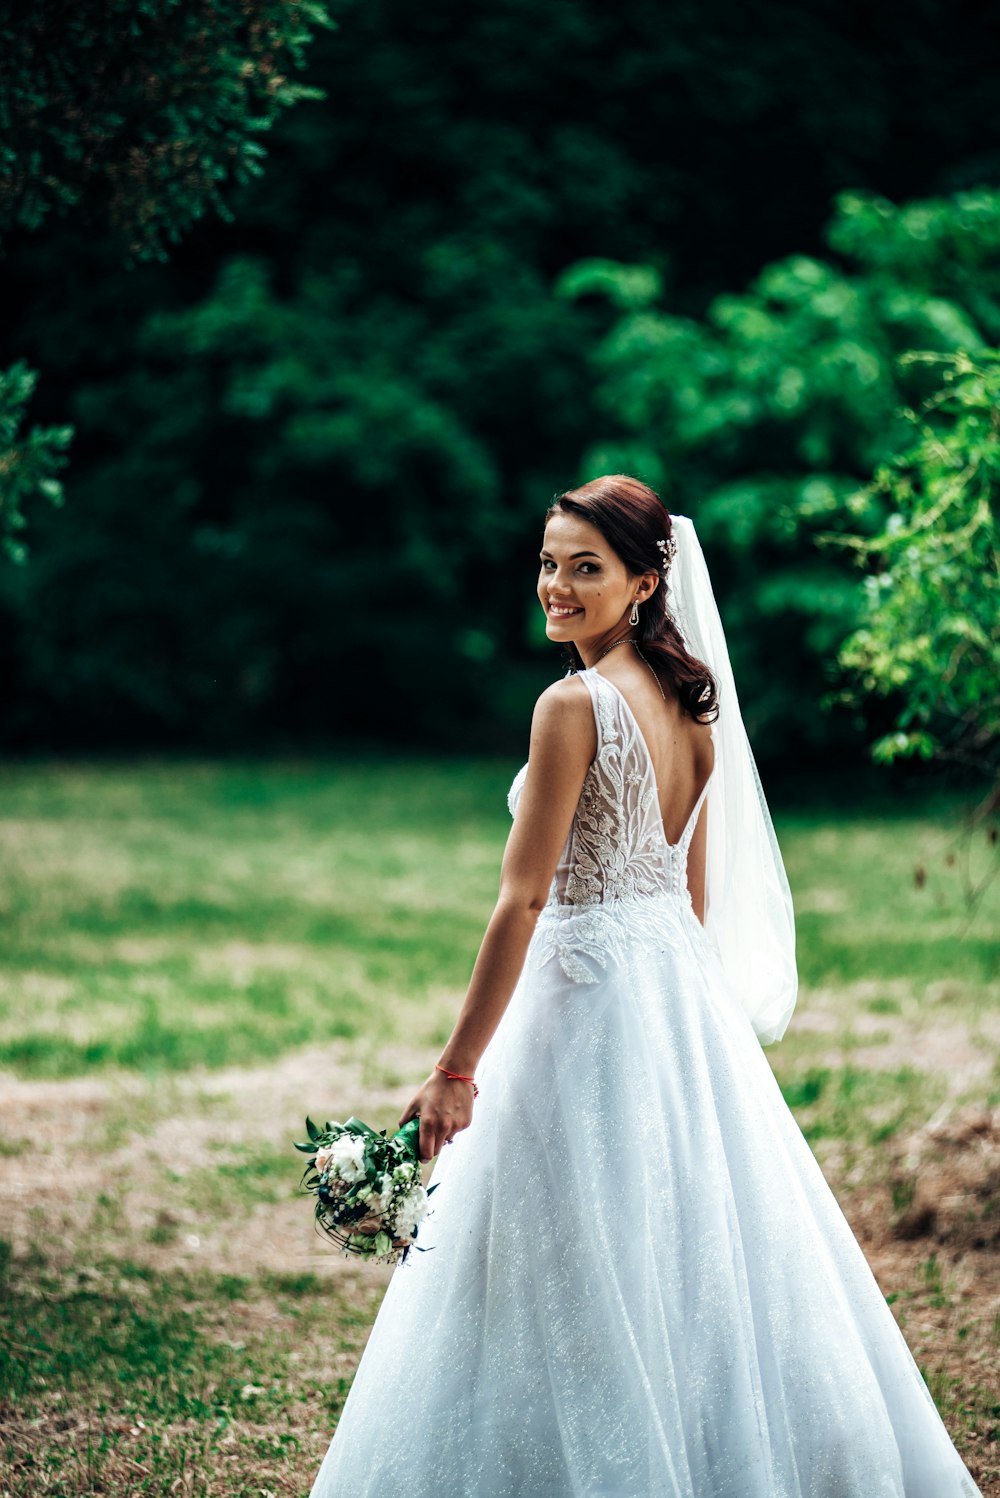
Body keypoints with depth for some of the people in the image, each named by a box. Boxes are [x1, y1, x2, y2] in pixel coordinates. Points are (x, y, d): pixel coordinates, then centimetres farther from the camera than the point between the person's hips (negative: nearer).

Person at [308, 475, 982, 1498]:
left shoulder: (575, 704, -17)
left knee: (586, 1279, 0)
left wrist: (456, 1071, -15)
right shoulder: (689, 700, 7)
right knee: (694, 1247, 14)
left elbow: (522, 901, -18)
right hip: (688, 990, 8)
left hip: (587, 993, -8)